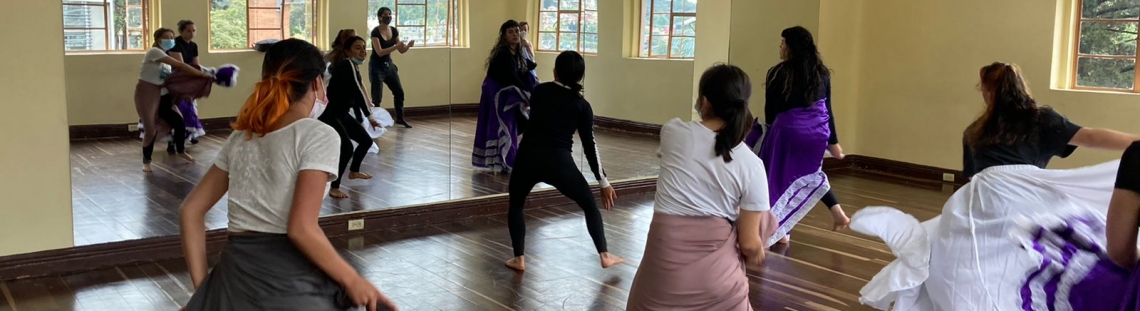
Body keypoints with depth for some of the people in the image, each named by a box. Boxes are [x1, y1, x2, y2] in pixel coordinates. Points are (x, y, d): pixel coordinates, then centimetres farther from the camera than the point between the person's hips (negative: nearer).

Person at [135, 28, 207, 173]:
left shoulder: (166, 58, 13)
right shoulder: (154, 52, -15)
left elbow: (169, 79, 4)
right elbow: (178, 65, -23)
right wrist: (199, 73, -24)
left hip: (161, 96, 8)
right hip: (146, 94, -8)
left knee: (179, 122, 3)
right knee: (151, 130, -6)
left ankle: (180, 151, 27)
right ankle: (146, 162, 12)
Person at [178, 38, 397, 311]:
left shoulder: (241, 137, 12)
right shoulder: (318, 135, -8)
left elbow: (191, 210, 12)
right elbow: (301, 228, -17)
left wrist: (202, 286, 12)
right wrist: (353, 281, -9)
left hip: (235, 275, 7)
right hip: (288, 281, -6)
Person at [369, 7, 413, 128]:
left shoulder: (394, 30, 2)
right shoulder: (375, 32, -17)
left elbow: (401, 50, 4)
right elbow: (380, 52, -25)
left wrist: (408, 46, -17)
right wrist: (396, 46, -32)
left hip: (389, 64, 7)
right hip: (377, 66, -7)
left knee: (399, 92, 8)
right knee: (377, 96, -8)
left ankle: (400, 118, 22)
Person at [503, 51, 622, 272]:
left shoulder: (540, 91, 9)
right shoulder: (582, 105, 6)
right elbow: (590, 145, 5)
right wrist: (603, 181, 10)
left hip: (529, 156, 1)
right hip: (559, 161, -1)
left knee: (516, 205, 24)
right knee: (589, 204, 20)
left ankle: (519, 259, 17)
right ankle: (604, 256, 19)